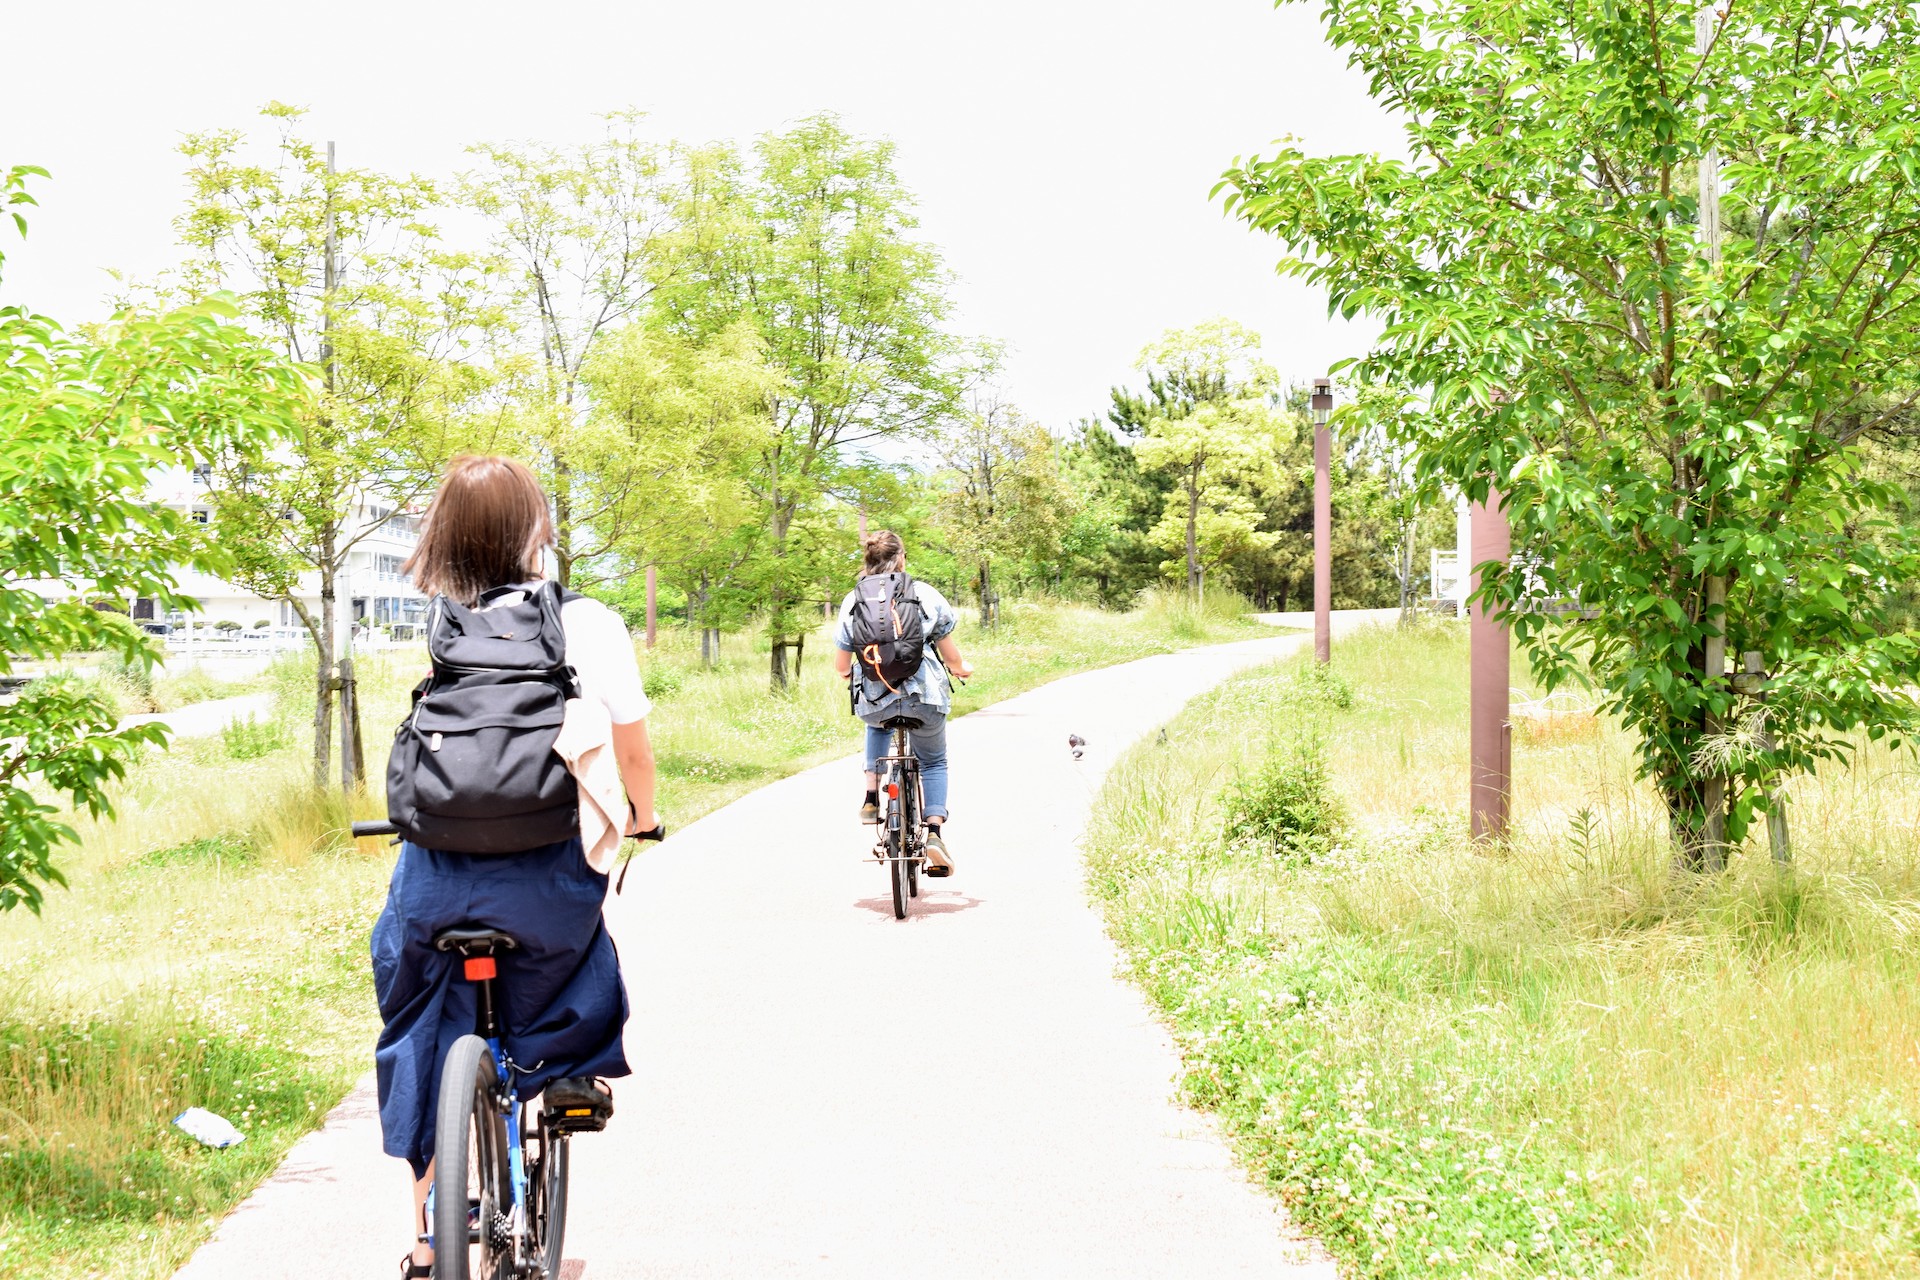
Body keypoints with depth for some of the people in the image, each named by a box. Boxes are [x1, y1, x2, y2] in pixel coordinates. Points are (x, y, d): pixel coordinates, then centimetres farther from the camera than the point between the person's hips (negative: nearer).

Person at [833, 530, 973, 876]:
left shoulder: (852, 601, 3)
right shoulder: (925, 594, 0)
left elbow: (841, 665, 6)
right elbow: (950, 655, 4)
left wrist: (848, 672, 30)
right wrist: (962, 668, 27)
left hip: (872, 701, 2)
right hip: (925, 697, -1)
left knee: (878, 723, 39)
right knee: (934, 762, 22)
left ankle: (872, 797, 24)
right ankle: (935, 832, 0)